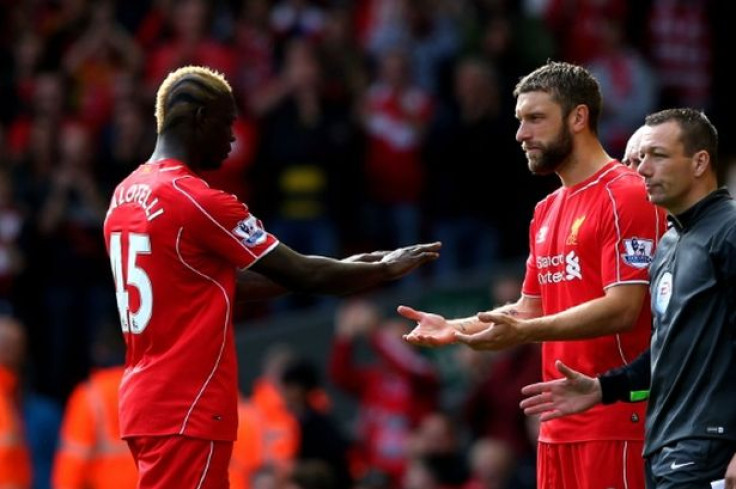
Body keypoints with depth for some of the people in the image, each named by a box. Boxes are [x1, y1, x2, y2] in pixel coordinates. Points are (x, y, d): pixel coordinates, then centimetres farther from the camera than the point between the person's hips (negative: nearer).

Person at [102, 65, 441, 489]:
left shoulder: (126, 197, 14)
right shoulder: (199, 201, -15)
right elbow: (302, 275, -9)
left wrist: (343, 269, 23)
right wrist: (385, 269, 8)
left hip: (150, 402, 10)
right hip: (186, 412, -10)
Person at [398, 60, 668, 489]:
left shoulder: (626, 195, -10)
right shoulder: (547, 211, 19)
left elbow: (622, 309, -18)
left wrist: (524, 333, -26)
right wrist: (455, 328, 6)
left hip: (615, 422, -9)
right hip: (560, 426, 9)